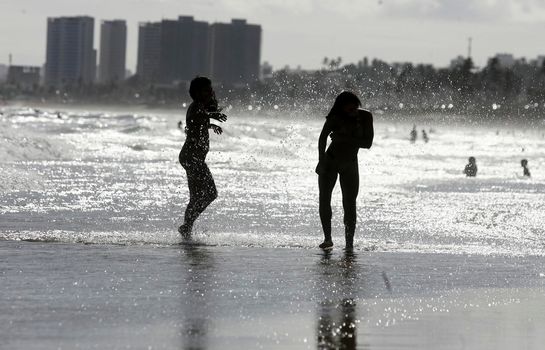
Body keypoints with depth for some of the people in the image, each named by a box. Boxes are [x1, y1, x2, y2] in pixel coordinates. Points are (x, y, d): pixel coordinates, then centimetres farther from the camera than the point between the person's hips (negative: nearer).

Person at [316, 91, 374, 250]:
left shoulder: (366, 117, -10)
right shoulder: (336, 118, -15)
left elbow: (368, 143, -16)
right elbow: (323, 138, -20)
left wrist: (344, 139, -26)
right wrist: (321, 161, -31)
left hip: (350, 165, 1)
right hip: (330, 161, -1)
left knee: (350, 204, -6)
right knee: (324, 199, -13)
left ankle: (349, 243, -7)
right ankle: (327, 238, -10)